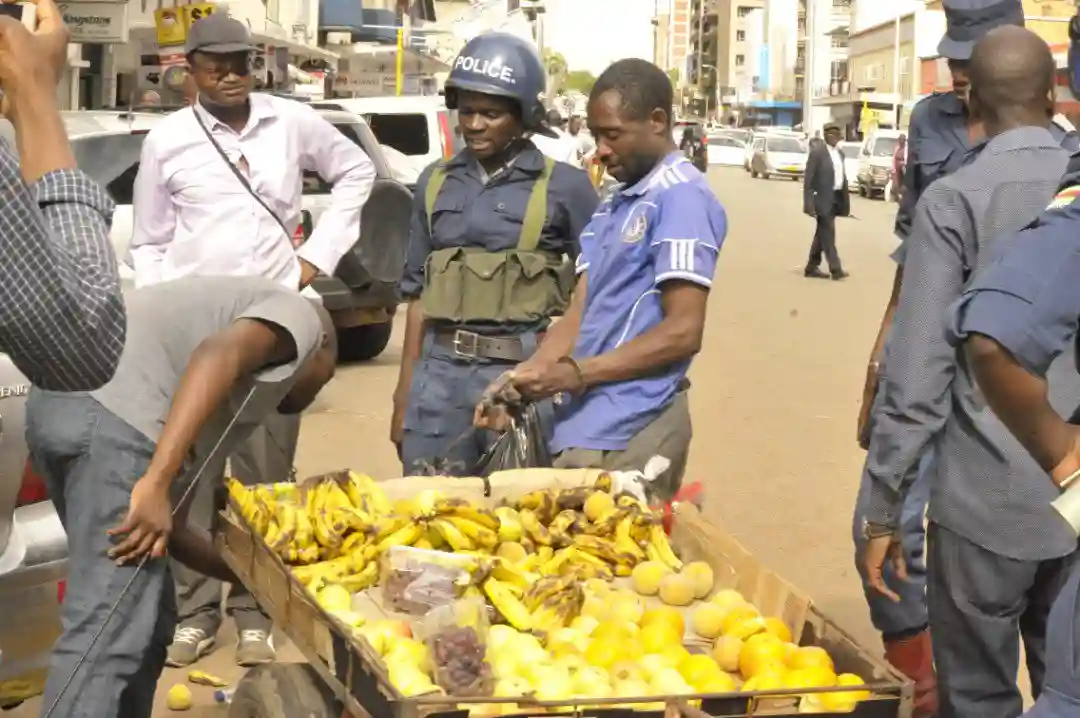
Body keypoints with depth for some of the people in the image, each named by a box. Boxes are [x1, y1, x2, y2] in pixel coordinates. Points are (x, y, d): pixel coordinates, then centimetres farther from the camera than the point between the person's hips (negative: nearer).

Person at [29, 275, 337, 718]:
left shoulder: (217, 400, 35)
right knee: (106, 634, -9)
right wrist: (156, 482, -21)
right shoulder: (297, 317, 13)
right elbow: (218, 355, -12)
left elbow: (169, 525, 29)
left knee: (144, 615, 19)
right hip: (112, 417, -9)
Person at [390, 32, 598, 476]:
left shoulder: (563, 186, -2)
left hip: (523, 373, -3)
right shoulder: (436, 182, 10)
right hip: (440, 370, 4)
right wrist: (405, 390, 11)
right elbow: (419, 293, 13)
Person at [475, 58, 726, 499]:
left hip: (629, 432, -8)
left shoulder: (681, 198, -11)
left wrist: (576, 374, -16)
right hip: (589, 424, 8)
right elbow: (579, 315, 13)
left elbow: (683, 332, -17)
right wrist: (520, 379, -3)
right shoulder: (613, 206, 17)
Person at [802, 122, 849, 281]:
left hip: (836, 198, 8)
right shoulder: (817, 153, -9)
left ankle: (812, 267, 19)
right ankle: (835, 268, -9)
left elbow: (842, 178, 17)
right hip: (824, 199, -8)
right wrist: (809, 204, -19)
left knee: (822, 234, 12)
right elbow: (808, 180, -12)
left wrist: (845, 201, 11)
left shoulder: (840, 154, 15)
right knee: (828, 234, -8)